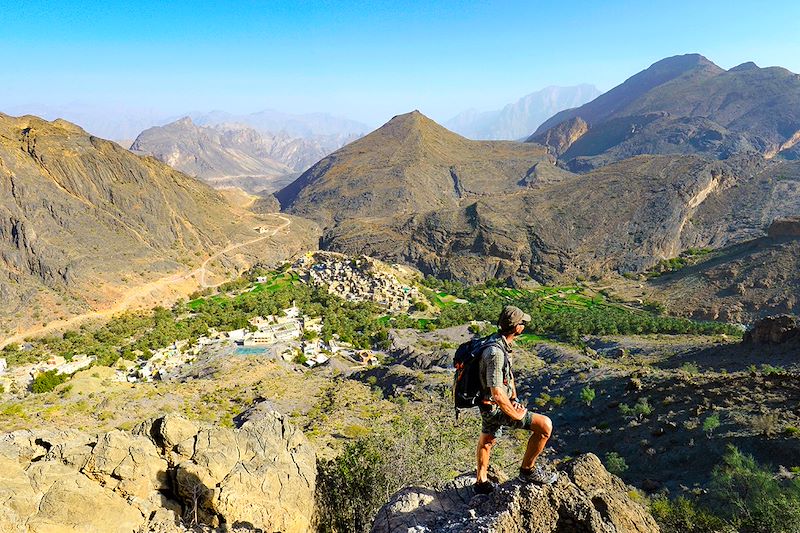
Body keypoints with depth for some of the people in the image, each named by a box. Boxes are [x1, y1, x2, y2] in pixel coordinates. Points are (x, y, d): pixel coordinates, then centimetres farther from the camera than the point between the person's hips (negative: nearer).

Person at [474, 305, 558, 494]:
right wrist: (516, 415, -18)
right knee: (544, 425, -11)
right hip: (496, 408, -10)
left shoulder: (498, 341, 0)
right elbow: (497, 395, -32)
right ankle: (528, 470, 7)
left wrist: (514, 398, 8)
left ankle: (481, 482, 49)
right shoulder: (495, 353, -32)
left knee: (487, 440, 27)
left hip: (488, 406, 10)